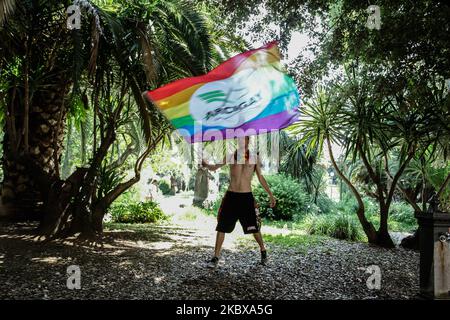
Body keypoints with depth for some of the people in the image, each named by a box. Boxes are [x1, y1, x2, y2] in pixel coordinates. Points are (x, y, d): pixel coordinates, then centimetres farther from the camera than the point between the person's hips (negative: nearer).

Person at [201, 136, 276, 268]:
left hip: (247, 197, 0)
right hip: (231, 196, 0)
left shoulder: (254, 157, 4)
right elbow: (214, 167, -3)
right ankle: (216, 257, 12)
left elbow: (261, 178, 12)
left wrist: (271, 195, 10)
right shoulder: (230, 155, 3)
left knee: (254, 228, 7)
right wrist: (205, 164, -25)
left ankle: (263, 251, 33)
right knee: (221, 227, 0)